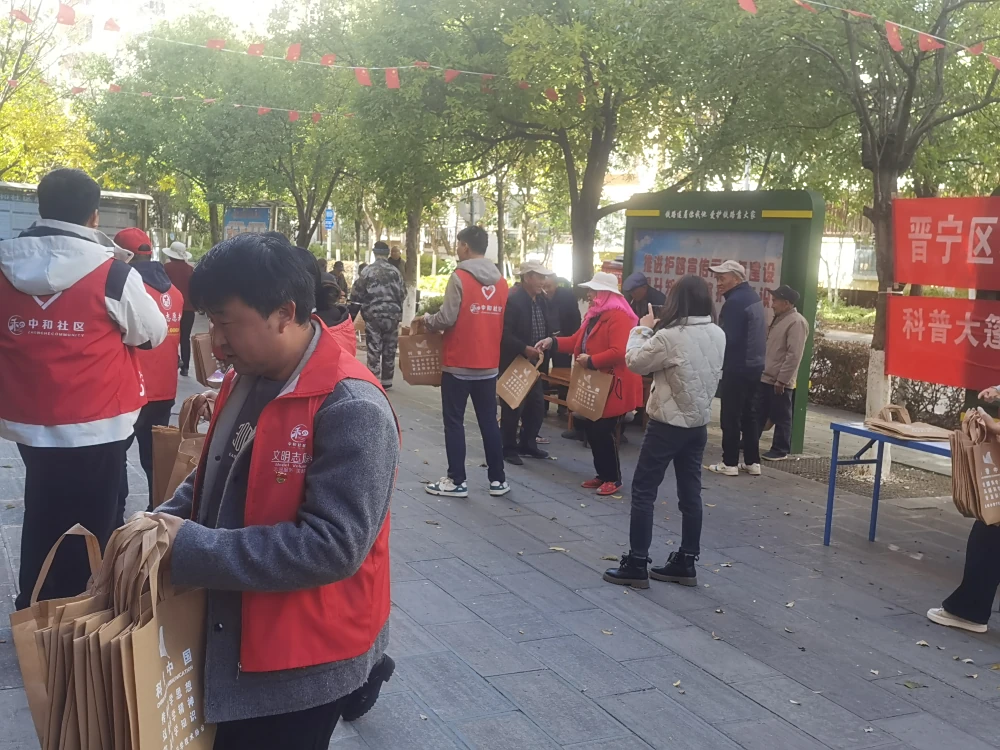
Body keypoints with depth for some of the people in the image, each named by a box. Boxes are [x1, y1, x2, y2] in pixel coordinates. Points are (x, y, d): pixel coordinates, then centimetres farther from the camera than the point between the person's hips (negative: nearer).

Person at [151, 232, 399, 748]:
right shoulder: (245, 379, 3)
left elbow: (334, 545, -29)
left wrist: (191, 548, -26)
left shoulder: (351, 408, -25)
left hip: (303, 663, -8)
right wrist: (164, 523, -4)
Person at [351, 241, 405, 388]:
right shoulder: (395, 271, -1)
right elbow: (403, 294, 4)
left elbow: (356, 294, -3)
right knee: (389, 349, 11)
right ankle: (386, 381, 16)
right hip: (392, 314, 2)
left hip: (373, 314, -2)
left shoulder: (367, 270, -6)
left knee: (373, 349, 2)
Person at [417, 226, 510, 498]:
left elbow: (447, 319, -16)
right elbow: (500, 323, 11)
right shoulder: (500, 281, 7)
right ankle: (498, 479, 16)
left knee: (454, 422, 3)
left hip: (458, 364, -6)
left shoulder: (460, 277, -12)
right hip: (488, 365, 6)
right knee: (489, 422, 12)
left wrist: (425, 319, 3)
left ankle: (456, 481, 5)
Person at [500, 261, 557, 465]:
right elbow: (504, 334, -22)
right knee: (512, 406, 1)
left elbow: (549, 326, 15)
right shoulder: (513, 300, -17)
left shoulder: (541, 300, 8)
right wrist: (524, 348, -26)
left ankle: (527, 443, 27)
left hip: (534, 362, 8)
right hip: (514, 362, -8)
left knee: (537, 404, 12)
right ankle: (509, 449, 13)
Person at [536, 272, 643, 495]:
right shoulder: (594, 315, 14)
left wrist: (591, 361, -25)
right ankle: (602, 474, 23)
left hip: (611, 386, -10)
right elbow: (577, 341, 16)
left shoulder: (619, 317, -19)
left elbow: (619, 352, -29)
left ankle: (614, 478, 9)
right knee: (592, 429, 11)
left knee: (605, 431, -4)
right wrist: (552, 342, 4)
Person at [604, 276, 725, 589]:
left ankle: (637, 565, 4)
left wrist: (643, 329, 6)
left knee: (643, 491, 2)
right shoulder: (718, 335, 1)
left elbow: (634, 362, -7)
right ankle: (686, 563, 19)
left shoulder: (669, 337, -20)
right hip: (699, 423, 7)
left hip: (668, 423, -7)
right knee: (690, 493, 12)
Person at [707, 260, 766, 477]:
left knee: (730, 416, -2)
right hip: (754, 364, 10)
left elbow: (728, 339, -22)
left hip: (737, 367, -10)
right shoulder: (753, 297, 13)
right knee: (749, 414, 14)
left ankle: (730, 463, 4)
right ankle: (752, 461, 18)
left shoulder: (734, 302, -18)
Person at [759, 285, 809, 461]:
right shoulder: (779, 319, 15)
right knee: (758, 413, 16)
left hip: (781, 382, -9)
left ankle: (780, 450, 11)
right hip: (766, 378, 9)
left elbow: (794, 355, -20)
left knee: (781, 418, 2)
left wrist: (781, 380, -21)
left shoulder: (797, 322, -15)